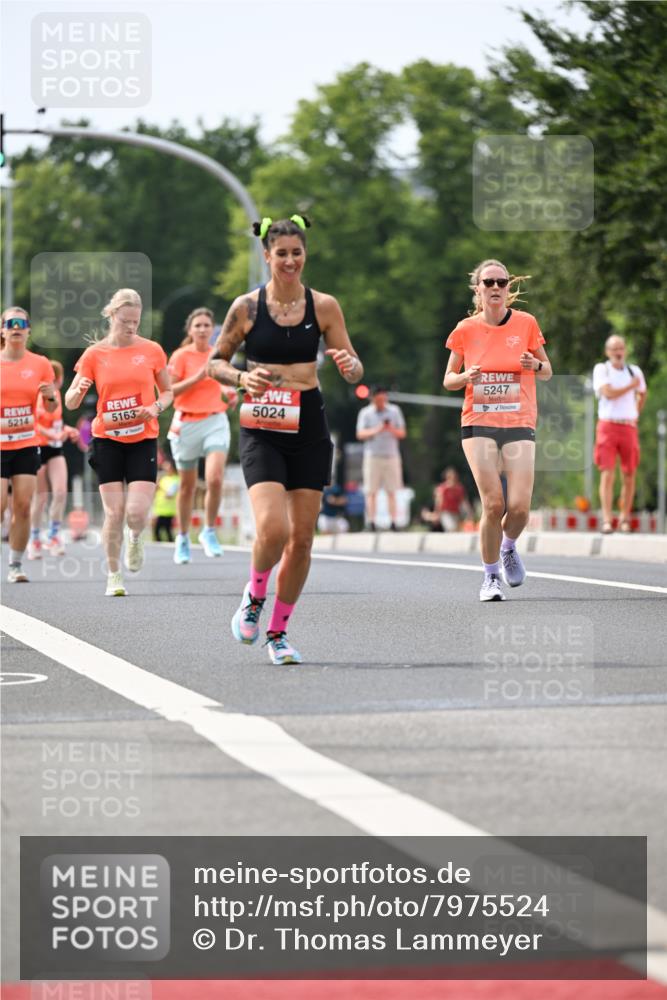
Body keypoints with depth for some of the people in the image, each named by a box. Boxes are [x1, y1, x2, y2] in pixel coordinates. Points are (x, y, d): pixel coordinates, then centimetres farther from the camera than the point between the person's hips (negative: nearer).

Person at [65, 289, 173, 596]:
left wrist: (157, 407, -9)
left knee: (137, 513, -12)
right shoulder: (95, 354, 0)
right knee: (114, 513, -3)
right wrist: (78, 391, -21)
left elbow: (167, 391, 12)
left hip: (143, 440, 0)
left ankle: (134, 539, 24)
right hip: (108, 440, 0)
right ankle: (113, 576, 13)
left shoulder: (152, 351, 1)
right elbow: (70, 403, 2)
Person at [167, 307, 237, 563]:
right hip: (187, 424, -2)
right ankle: (183, 539, 23)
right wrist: (198, 377, -21)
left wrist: (227, 394, 2)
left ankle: (209, 532, 0)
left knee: (215, 479, -18)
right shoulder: (181, 356, -5)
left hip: (215, 421, 2)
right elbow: (168, 391, -13)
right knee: (187, 486, 7)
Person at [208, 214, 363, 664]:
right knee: (273, 529, -20)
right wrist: (242, 378, -13)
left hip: (309, 428, 2)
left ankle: (279, 632, 19)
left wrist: (349, 365, -18)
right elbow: (216, 362, 8)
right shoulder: (247, 307, -1)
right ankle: (254, 596, 11)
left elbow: (355, 370, 5)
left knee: (302, 538, 4)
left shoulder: (324, 306, 2)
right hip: (262, 429, -2)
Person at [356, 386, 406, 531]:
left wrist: (392, 430, -13)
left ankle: (393, 523, -3)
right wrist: (376, 431, -17)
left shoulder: (394, 411, 10)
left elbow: (402, 433, 9)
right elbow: (360, 434, -1)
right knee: (371, 492, -6)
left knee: (391, 492, -2)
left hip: (391, 455, 1)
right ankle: (371, 523, -7)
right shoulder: (365, 413, 5)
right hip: (372, 456, -1)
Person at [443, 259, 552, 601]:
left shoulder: (525, 323, 2)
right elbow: (448, 380, 10)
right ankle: (490, 576, 7)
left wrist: (535, 364, -12)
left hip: (519, 423, 1)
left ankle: (508, 548, 24)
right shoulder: (466, 329, 2)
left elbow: (547, 372, 11)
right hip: (478, 424, -1)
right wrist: (465, 377, -12)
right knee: (493, 505, -12)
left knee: (519, 507, -11)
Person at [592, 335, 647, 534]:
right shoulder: (601, 370, 0)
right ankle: (607, 521, -16)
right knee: (607, 474, -11)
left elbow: (642, 394, 29)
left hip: (629, 428, 3)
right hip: (608, 426, -3)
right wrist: (631, 385, -4)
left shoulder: (634, 371, 11)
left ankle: (625, 519, 14)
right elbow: (609, 393, -15)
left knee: (629, 476, 4)